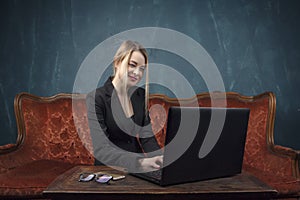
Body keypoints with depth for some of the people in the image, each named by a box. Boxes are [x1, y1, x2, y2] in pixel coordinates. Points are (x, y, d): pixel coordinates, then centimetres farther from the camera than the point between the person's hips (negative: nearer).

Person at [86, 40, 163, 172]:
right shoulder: (96, 98, -11)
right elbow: (101, 150, -19)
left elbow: (147, 138, 2)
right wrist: (139, 162, -34)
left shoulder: (141, 95, 6)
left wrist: (162, 159, -18)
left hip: (137, 171, 5)